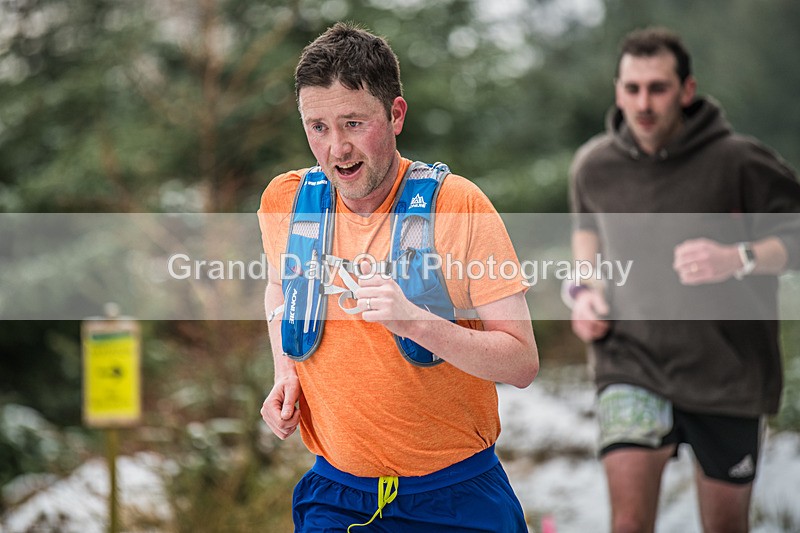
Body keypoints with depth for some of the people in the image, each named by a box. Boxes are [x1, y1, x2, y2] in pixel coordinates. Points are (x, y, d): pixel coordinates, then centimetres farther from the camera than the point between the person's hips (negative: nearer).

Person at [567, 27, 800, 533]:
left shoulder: (738, 161, -11)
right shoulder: (593, 165, 1)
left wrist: (739, 258, -22)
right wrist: (584, 289, 6)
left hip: (726, 371, -1)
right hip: (630, 363, 1)